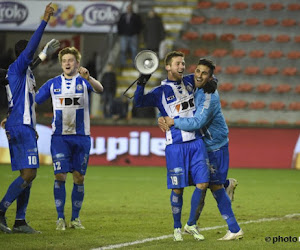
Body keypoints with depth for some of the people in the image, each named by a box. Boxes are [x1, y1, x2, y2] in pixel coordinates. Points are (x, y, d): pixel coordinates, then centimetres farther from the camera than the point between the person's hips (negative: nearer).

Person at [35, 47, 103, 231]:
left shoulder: (84, 82, 2)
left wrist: (88, 77, -42)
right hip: (60, 137, 0)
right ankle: (60, 218, -1)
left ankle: (75, 218, 13)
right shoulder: (53, 84, 8)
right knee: (60, 176, -8)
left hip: (81, 136, 0)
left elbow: (99, 89, -20)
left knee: (79, 177, 2)